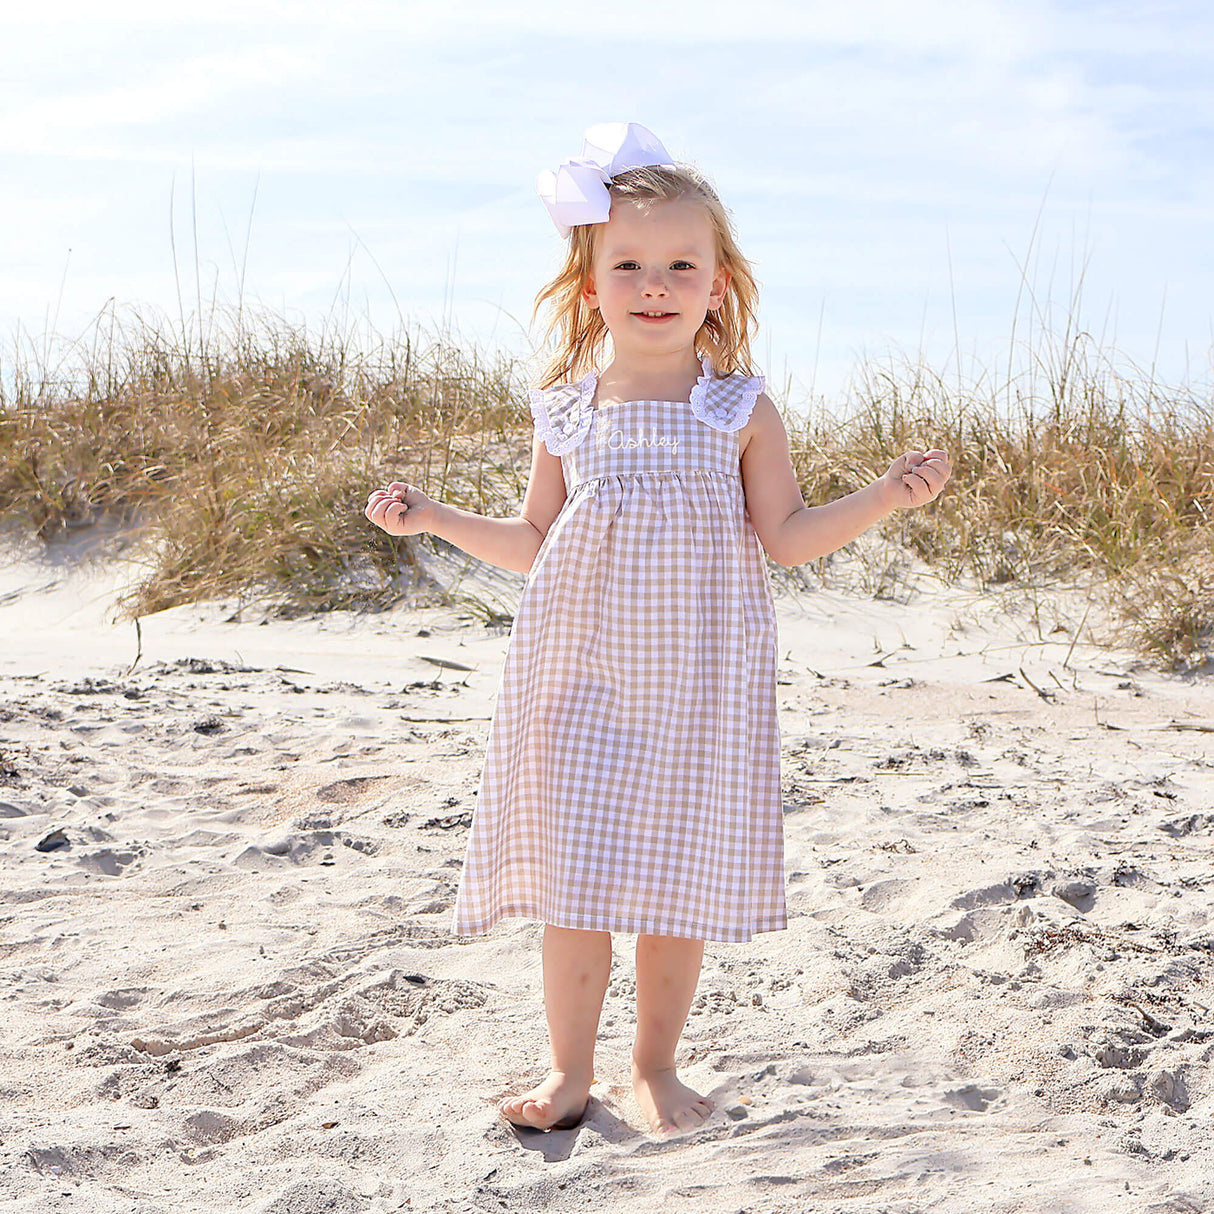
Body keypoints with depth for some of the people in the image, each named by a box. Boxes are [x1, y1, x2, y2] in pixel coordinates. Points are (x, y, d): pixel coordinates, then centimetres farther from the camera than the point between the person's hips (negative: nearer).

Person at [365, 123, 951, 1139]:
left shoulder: (741, 410, 0)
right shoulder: (567, 414, 4)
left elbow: (788, 538, -1)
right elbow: (535, 545, 13)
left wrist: (884, 496, -12)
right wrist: (432, 517, 7)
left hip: (695, 683, -1)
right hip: (581, 677, 1)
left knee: (681, 872, 6)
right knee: (570, 872, 4)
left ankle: (657, 1065, 25)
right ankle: (570, 1070, 21)